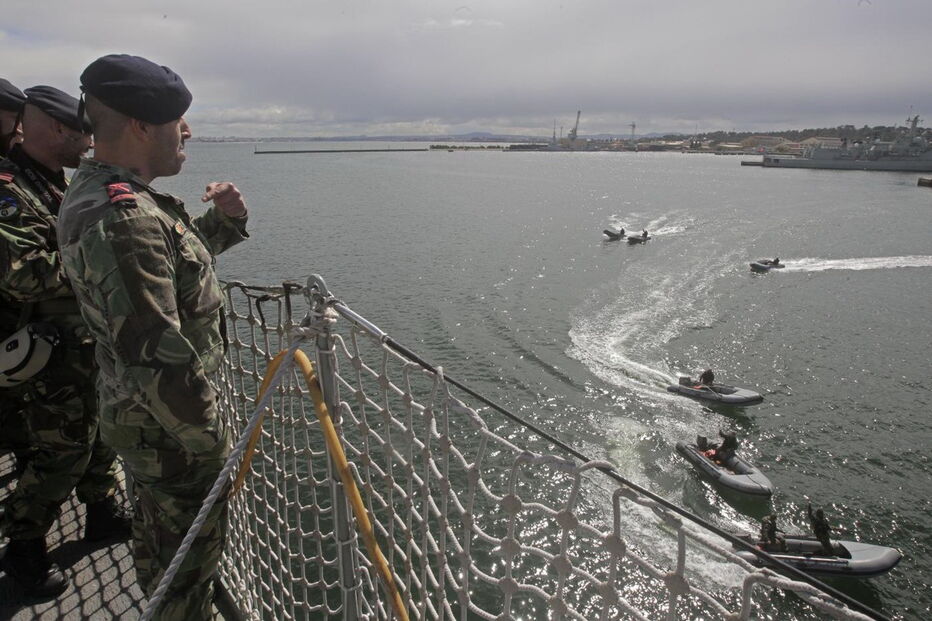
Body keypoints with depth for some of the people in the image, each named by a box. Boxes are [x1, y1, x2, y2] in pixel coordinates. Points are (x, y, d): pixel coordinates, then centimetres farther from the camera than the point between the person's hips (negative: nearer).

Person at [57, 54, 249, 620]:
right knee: (191, 550, 10)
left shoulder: (96, 190, 3)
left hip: (142, 412, 10)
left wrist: (225, 222, 1)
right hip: (168, 429, -10)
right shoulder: (124, 221, -30)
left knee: (159, 528, 31)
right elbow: (157, 361, -32)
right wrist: (216, 450, -21)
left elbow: (173, 258, 18)